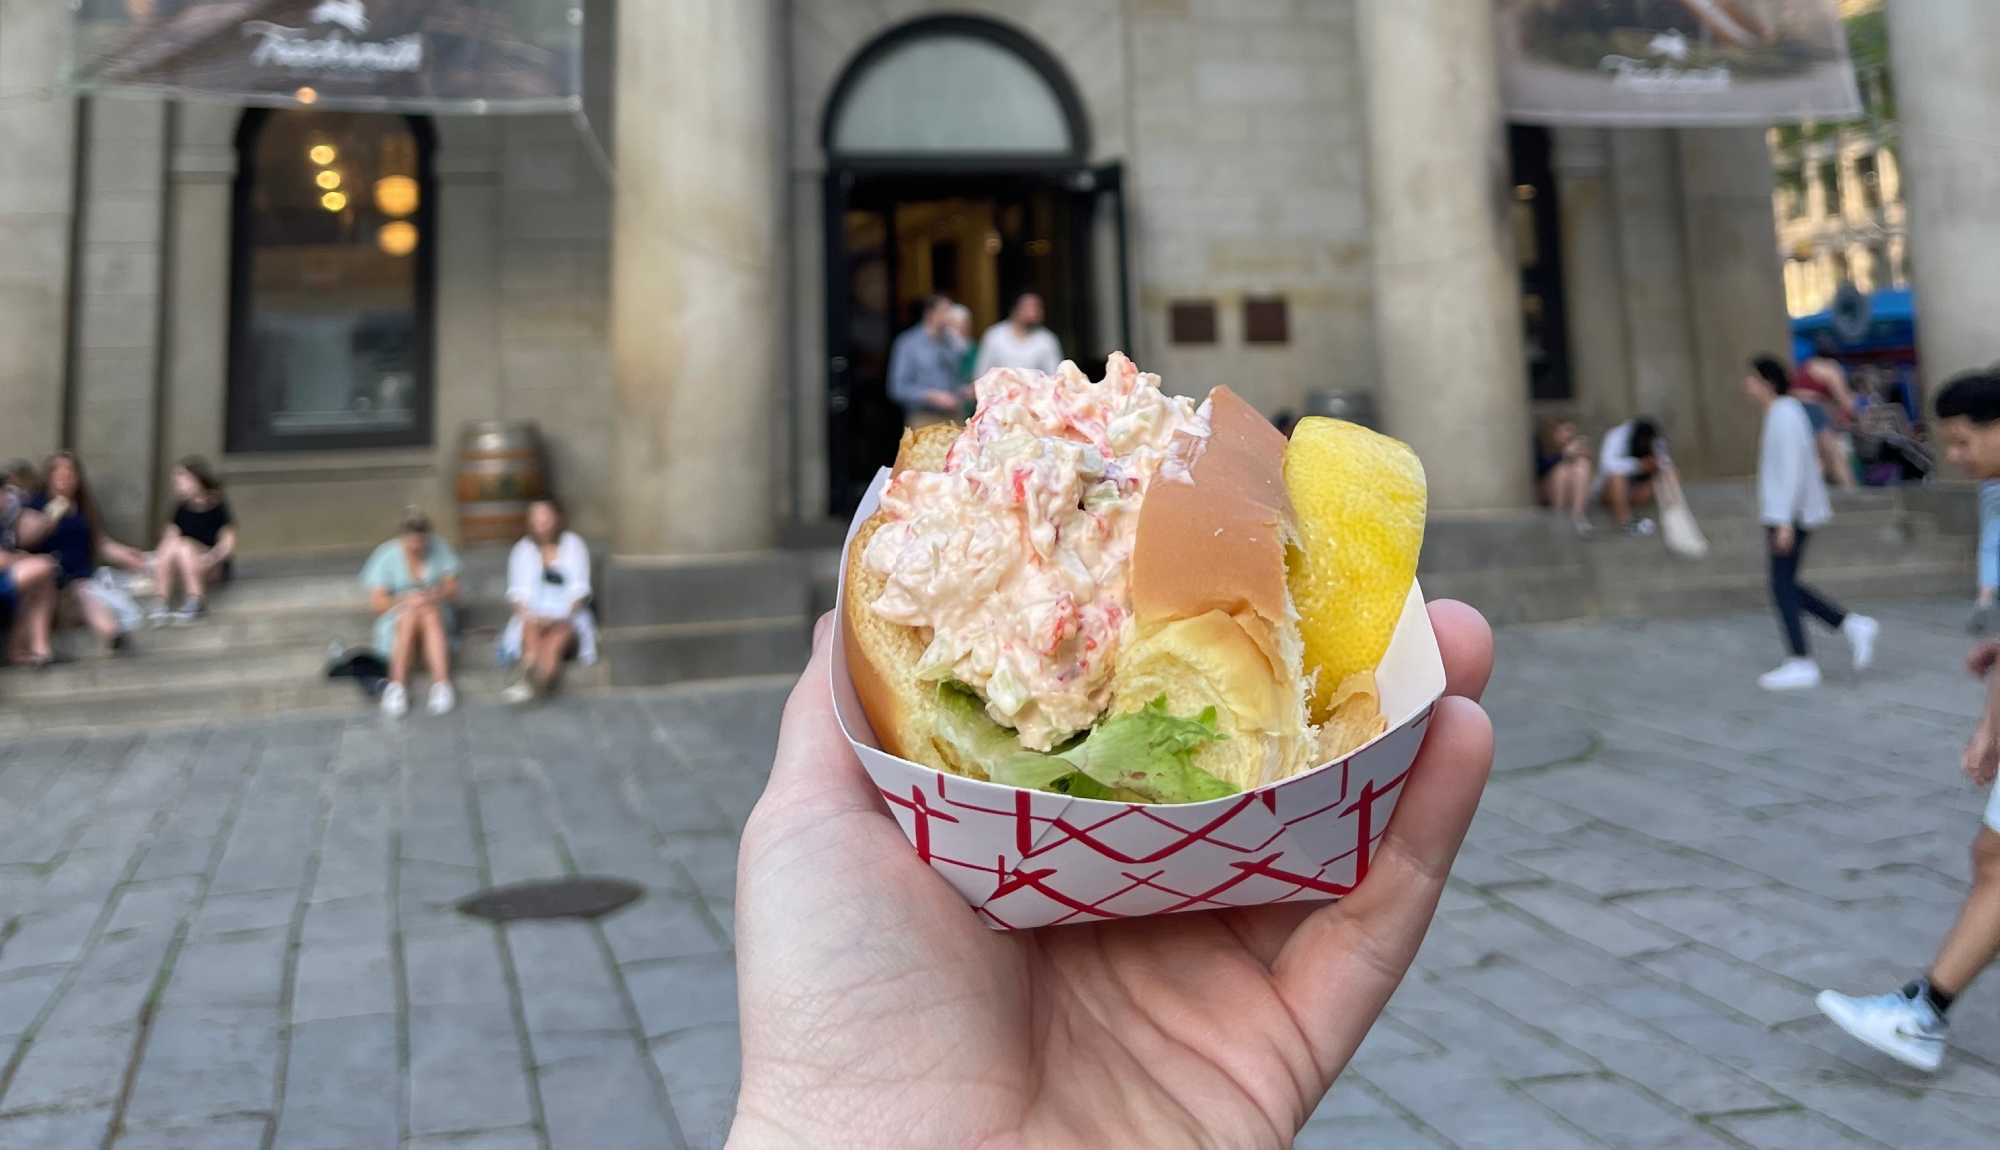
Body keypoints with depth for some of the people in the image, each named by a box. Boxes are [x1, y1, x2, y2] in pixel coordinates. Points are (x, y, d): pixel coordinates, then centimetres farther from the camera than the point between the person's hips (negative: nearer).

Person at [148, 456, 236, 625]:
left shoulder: (218, 508, -10)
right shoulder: (182, 508, 3)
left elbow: (228, 544, -13)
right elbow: (168, 537, -1)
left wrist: (210, 557, -29)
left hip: (215, 568, -4)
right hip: (184, 571, 4)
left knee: (183, 545, -31)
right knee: (170, 544, -26)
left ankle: (197, 601, -23)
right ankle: (163, 602, -26)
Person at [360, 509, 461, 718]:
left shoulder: (440, 549, -2)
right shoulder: (387, 556, -6)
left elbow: (453, 590, 0)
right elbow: (377, 602, -6)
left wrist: (439, 594, -23)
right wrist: (405, 600, -25)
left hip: (436, 616, 1)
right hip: (397, 620, -1)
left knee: (429, 614, -34)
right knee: (411, 614, -35)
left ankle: (442, 684, -48)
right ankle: (397, 685, -43)